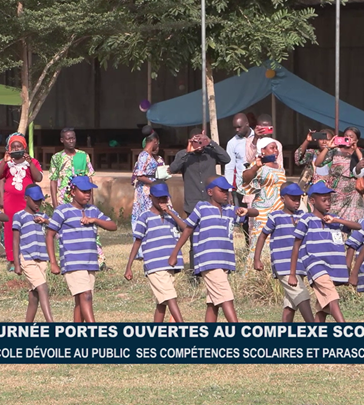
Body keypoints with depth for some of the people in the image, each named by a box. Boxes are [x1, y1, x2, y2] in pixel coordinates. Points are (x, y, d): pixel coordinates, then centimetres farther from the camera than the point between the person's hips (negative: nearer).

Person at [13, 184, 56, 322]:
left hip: (42, 260, 6)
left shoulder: (42, 217, 17)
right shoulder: (19, 216, 0)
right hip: (27, 259, -6)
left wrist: (45, 221, -11)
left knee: (34, 295, 7)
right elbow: (15, 241, -3)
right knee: (43, 289, -18)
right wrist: (17, 264, -8)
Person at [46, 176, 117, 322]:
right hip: (72, 264, -6)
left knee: (81, 301, 7)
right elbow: (50, 235, -2)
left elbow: (113, 226, 14)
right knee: (85, 296, -17)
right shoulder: (63, 211, -2)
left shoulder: (93, 210, 15)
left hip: (90, 264, 6)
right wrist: (53, 263, -8)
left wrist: (94, 220, -5)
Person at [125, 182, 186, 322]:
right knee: (170, 298, -14)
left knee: (162, 302, 8)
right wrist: (128, 268, -1)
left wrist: (170, 213, -10)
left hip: (170, 265, 6)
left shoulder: (172, 214, 14)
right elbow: (137, 242, 2)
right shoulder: (145, 217, 0)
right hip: (155, 267, -6)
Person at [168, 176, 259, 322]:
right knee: (226, 298, -14)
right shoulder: (201, 208, 0)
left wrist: (246, 211, -13)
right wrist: (174, 254, 8)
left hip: (225, 263, 6)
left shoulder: (230, 210, 14)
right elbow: (187, 230, 6)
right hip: (209, 263, -6)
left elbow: (255, 213, 11)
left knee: (213, 302, 7)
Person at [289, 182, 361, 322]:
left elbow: (358, 227, 9)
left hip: (333, 268, 6)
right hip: (315, 265, -6)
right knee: (332, 297, -26)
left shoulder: (333, 219, 16)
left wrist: (336, 221, -5)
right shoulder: (307, 220, 0)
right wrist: (292, 274, 1)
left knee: (323, 309, 4)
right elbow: (296, 247, 3)